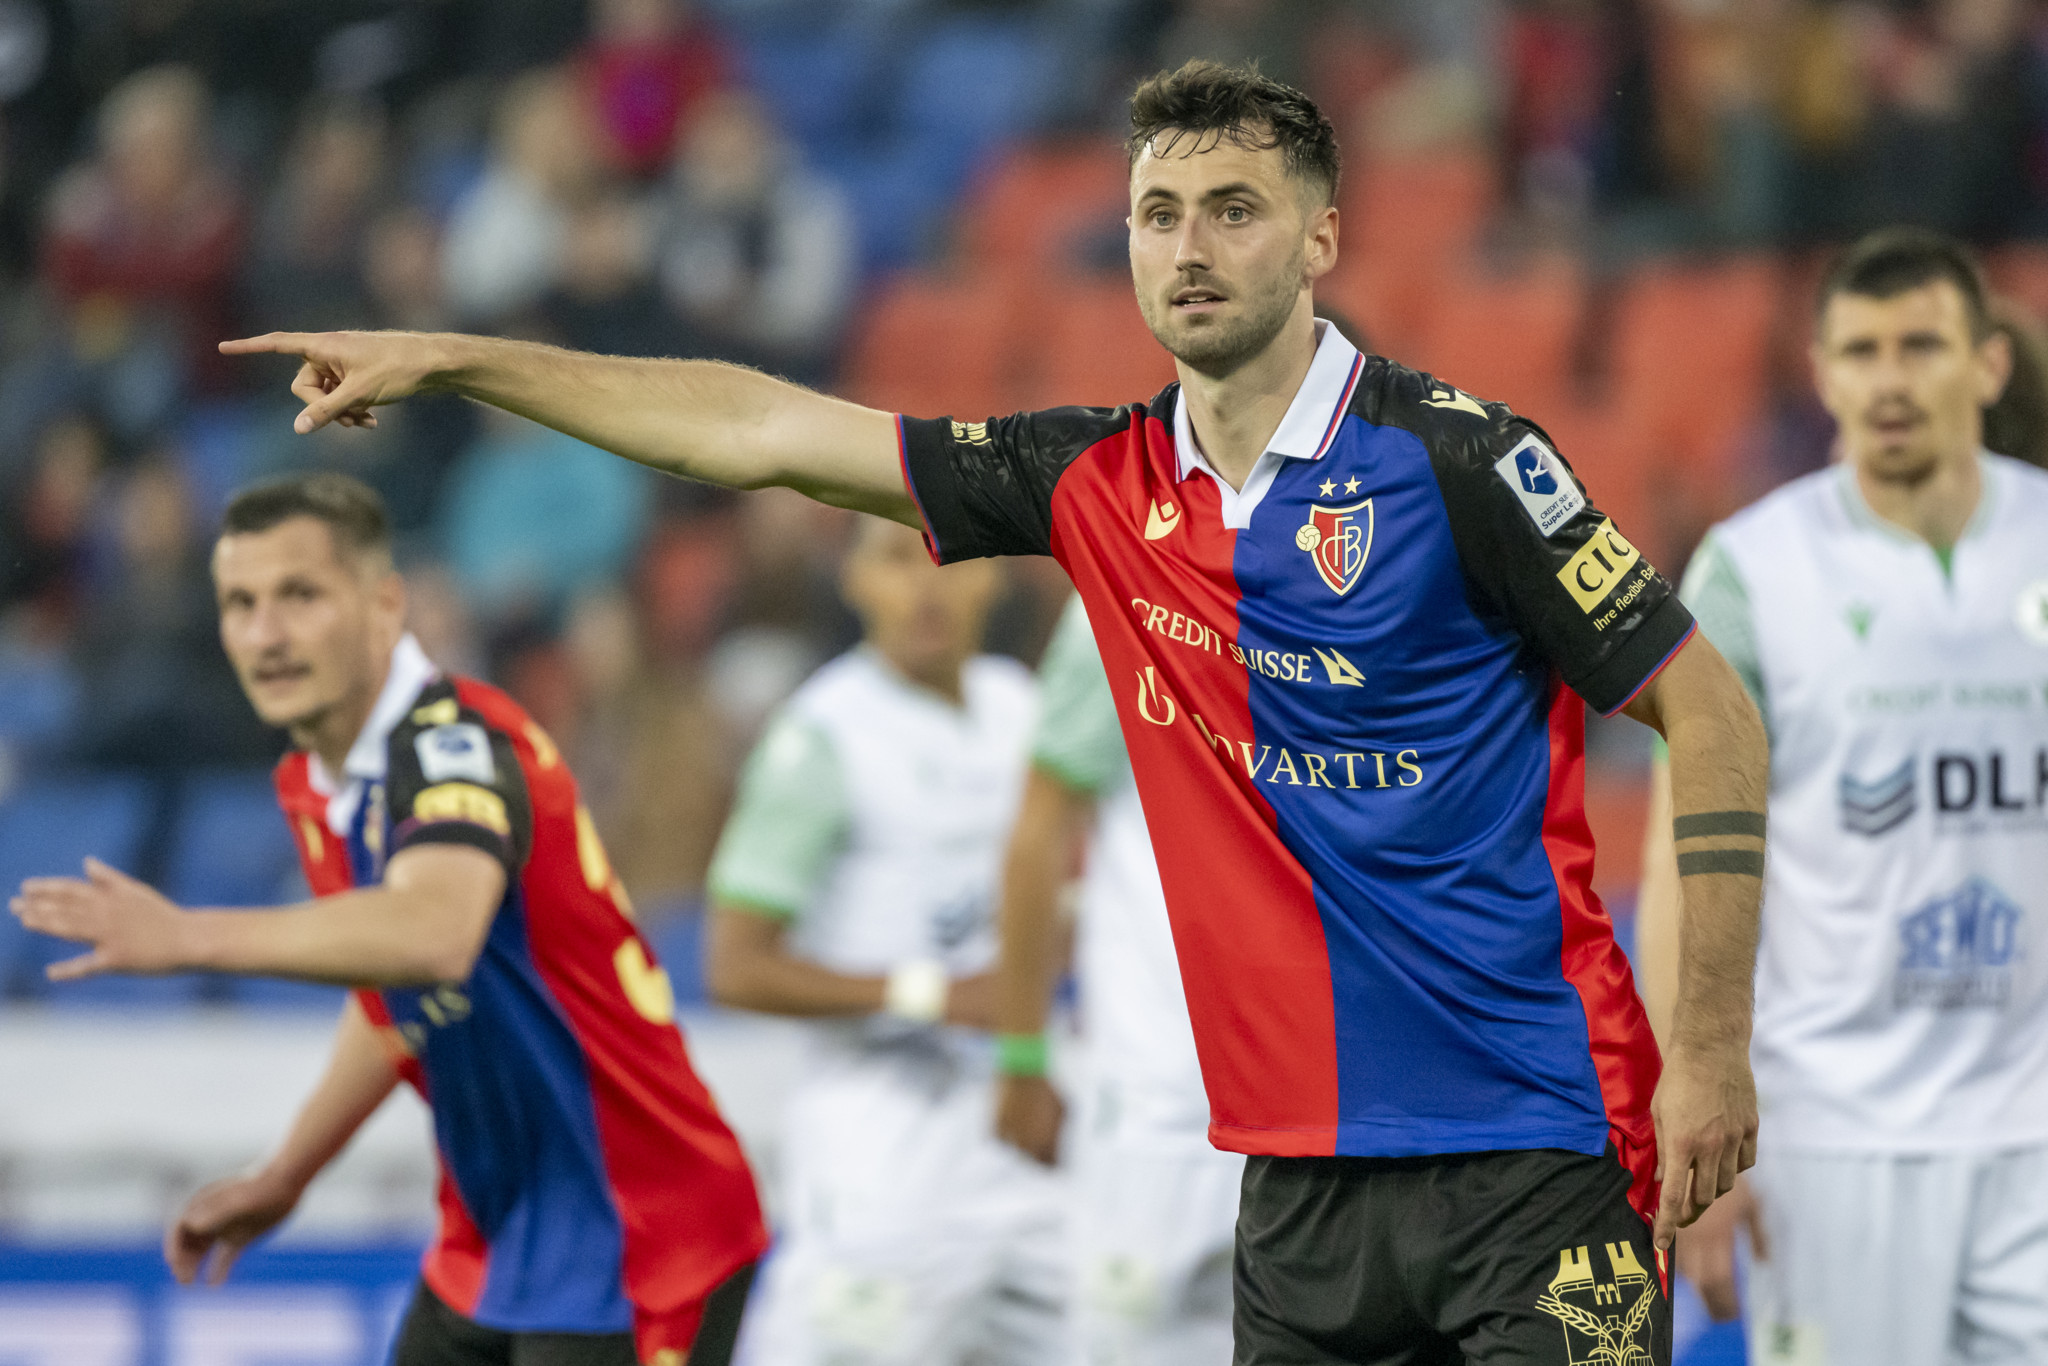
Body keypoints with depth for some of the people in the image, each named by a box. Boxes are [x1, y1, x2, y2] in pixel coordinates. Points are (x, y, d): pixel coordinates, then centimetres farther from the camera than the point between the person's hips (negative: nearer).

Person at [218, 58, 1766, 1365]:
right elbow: (763, 431, 14)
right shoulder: (1103, 483, 8)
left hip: (1534, 1154, -5)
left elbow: (1710, 712, -6)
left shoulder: (1451, 458, -8)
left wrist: (1712, 1051, -10)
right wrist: (449, 360, 16)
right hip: (1305, 1173, 6)